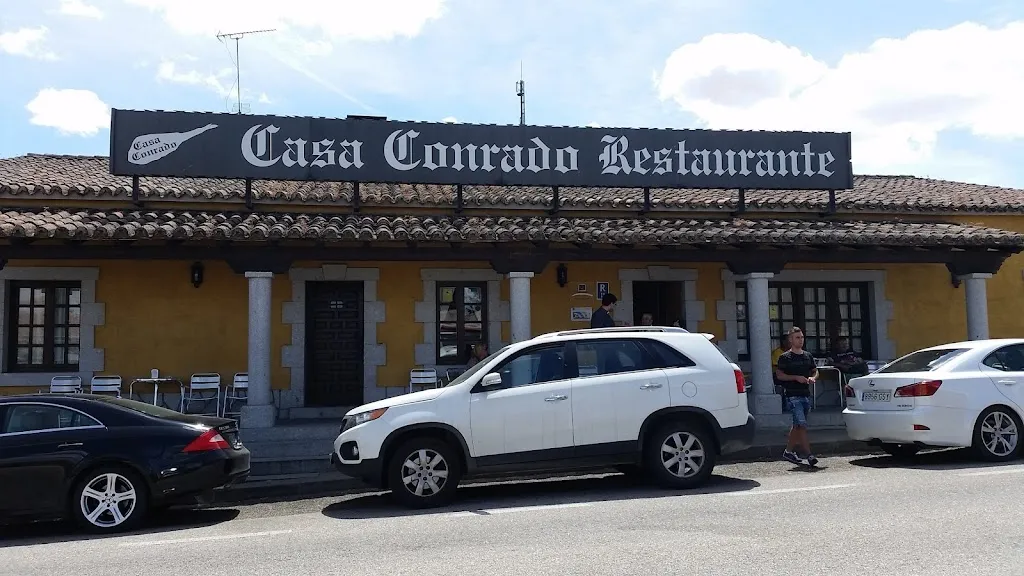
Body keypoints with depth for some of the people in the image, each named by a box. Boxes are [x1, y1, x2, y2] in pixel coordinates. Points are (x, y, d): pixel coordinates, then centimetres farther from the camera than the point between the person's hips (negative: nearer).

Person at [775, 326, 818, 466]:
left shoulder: (808, 356, 14)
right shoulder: (785, 357, -3)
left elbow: (815, 371, 22)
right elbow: (779, 375, -5)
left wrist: (812, 378, -1)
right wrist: (796, 377, -16)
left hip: (806, 394, 6)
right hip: (792, 395, -6)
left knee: (797, 425, 13)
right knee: (802, 425, -14)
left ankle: (788, 451, 25)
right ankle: (809, 455, -15)